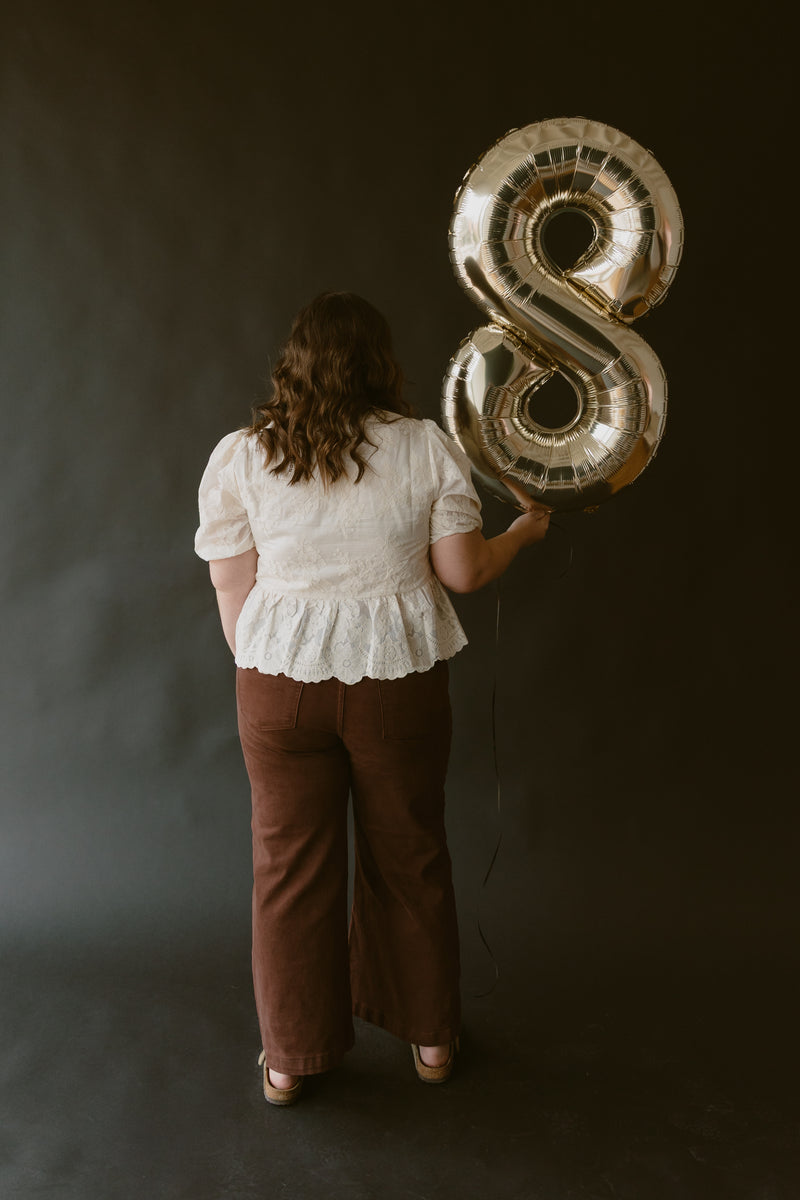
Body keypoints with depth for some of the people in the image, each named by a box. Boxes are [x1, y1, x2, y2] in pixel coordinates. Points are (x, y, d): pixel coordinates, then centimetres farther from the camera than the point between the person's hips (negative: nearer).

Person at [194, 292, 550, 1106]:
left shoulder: (237, 457, -2)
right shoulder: (428, 447, -4)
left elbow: (232, 591, -1)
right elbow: (464, 571, -3)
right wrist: (524, 532, 16)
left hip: (282, 678, 0)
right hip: (400, 677, 0)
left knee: (291, 865, 13)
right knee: (409, 857, 17)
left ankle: (289, 1060, 28)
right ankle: (431, 1038, 34)